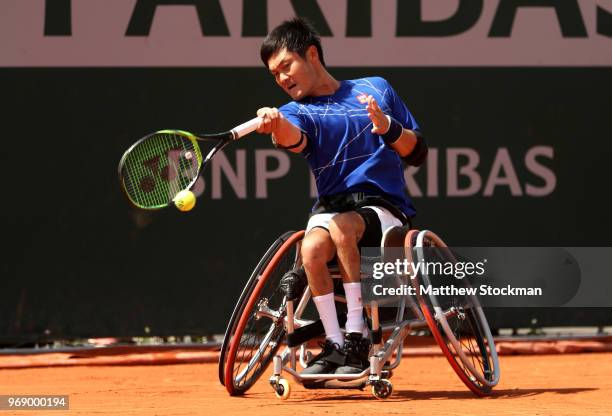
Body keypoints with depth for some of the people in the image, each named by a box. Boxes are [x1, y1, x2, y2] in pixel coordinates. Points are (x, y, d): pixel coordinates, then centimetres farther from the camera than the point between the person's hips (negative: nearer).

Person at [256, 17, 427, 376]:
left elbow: (417, 154, 10)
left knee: (343, 226, -35)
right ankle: (334, 344, -21)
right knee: (312, 247, -33)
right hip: (331, 207, 2)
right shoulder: (298, 111, 10)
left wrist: (387, 126, -9)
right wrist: (277, 125, -41)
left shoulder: (376, 89, 12)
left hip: (385, 208, -1)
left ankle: (357, 336, -28)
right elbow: (295, 139, -17)